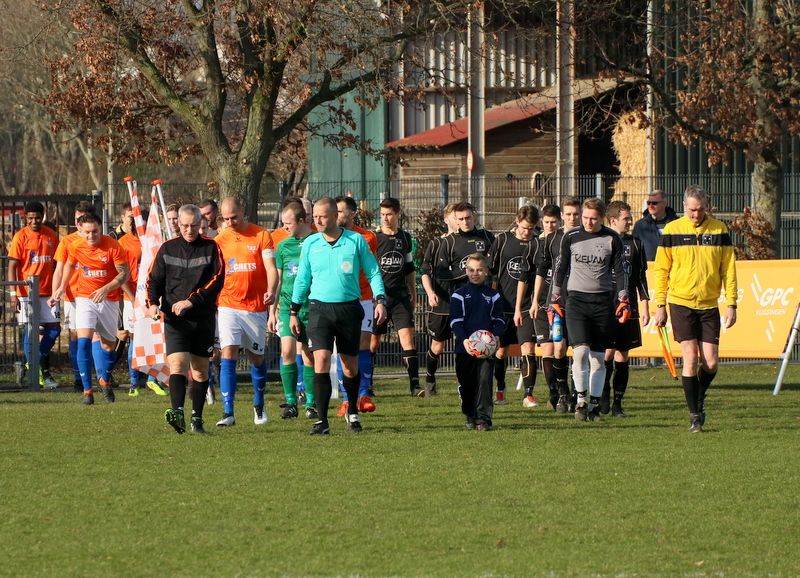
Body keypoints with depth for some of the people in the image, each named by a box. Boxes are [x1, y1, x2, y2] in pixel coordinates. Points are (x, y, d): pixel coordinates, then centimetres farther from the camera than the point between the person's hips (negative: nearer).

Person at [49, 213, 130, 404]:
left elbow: (124, 274, -12)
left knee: (108, 344, 9)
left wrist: (106, 289, -24)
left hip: (109, 299, -1)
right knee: (84, 341, -17)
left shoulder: (113, 246, -14)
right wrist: (62, 287, 20)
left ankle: (104, 380, 37)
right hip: (84, 298, 1)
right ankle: (87, 390, -13)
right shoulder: (75, 246, -5)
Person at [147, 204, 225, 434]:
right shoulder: (167, 248, 8)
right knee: (177, 364, -17)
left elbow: (217, 280, -7)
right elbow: (154, 279, 10)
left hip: (203, 317, 0)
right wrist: (152, 303, -9)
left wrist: (191, 301, -17)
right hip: (174, 319, 0)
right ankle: (178, 413, -31)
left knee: (200, 370, 7)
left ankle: (197, 418, 17)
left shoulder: (211, 248, 3)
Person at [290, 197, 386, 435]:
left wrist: (380, 300, -7)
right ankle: (322, 420, -15)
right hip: (320, 308, 0)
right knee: (321, 359, -15)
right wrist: (294, 311, 14)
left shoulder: (356, 241, -1)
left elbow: (373, 272, 4)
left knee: (350, 366, 9)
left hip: (349, 308, 0)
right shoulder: (310, 244, 4)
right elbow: (302, 279, 14)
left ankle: (352, 412, 33)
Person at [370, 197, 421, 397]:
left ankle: (414, 384, -13)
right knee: (373, 341, 4)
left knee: (407, 336, -10)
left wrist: (413, 294, 19)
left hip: (400, 296, 2)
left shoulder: (405, 238, 10)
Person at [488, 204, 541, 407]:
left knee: (528, 348, -11)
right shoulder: (502, 240, 3)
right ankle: (500, 391, 25)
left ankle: (528, 395, -8)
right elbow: (489, 271, 9)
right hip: (503, 305, 1)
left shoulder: (537, 244, 1)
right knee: (500, 350, 8)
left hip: (526, 306, -1)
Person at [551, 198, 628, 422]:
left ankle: (594, 404, 10)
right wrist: (555, 298, 8)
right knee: (580, 351, -17)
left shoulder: (612, 239, 1)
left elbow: (619, 271, 8)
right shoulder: (571, 237, 1)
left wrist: (623, 300, 2)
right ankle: (581, 399, -6)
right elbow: (561, 267, 10)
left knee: (599, 357, 2)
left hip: (603, 301, 1)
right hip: (576, 299, -1)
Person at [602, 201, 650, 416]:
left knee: (623, 355, 4)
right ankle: (603, 396, 4)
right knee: (608, 351, -10)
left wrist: (645, 306, 11)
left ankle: (617, 403, 7)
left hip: (629, 309, 4)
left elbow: (641, 277, 16)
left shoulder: (635, 244, 10)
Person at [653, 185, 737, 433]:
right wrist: (660, 305, 1)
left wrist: (731, 304, 1)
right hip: (681, 303, -2)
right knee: (690, 359, -9)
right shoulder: (672, 231, -1)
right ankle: (694, 416, -1)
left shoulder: (719, 230, 3)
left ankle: (699, 400, 26)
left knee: (711, 363, -2)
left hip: (709, 305, 2)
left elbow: (728, 269, 7)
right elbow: (661, 269, 5)